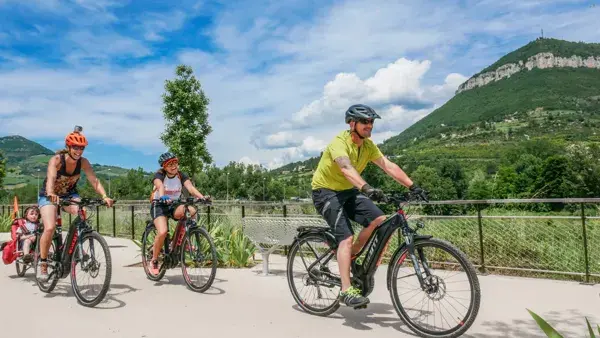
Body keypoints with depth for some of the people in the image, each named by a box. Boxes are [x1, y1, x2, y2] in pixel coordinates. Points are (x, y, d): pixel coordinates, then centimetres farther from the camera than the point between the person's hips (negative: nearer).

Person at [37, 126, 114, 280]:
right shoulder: (56, 160, -26)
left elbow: (94, 180, -26)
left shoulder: (83, 162, -17)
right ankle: (43, 263, -1)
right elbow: (50, 178, -43)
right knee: (50, 228, -22)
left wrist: (105, 196, -42)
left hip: (69, 194, 3)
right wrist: (51, 194, -63)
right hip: (49, 196, -3)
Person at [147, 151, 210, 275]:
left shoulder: (181, 175, -4)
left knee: (191, 211, -30)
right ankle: (153, 261, -4)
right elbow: (160, 187, -35)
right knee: (163, 232, -28)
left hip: (174, 205, 3)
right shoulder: (159, 175, -13)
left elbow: (190, 187, -21)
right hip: (159, 206, -3)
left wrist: (202, 197, -40)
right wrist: (163, 197, -57)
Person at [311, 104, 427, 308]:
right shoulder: (339, 142, -23)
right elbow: (346, 168, -42)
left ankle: (350, 257, 7)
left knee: (379, 220, -13)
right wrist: (367, 188, -57)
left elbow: (389, 166, -7)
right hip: (326, 192, -7)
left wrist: (412, 186, -17)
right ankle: (346, 290, -17)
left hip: (348, 191, 7)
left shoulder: (368, 145, 0)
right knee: (346, 237, -21)